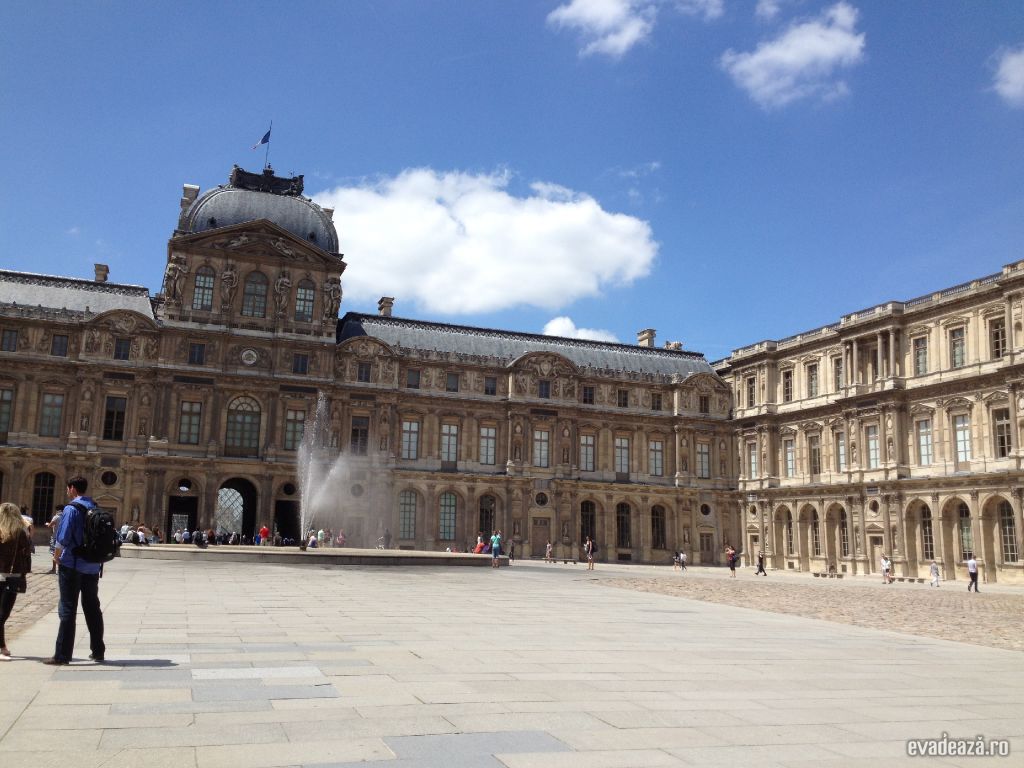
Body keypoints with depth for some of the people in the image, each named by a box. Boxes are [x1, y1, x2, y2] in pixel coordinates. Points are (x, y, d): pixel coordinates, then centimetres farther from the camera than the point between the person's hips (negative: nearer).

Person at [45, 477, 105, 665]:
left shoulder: (71, 509, -11)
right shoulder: (96, 509, 9)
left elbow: (63, 538, -17)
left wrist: (57, 556, 0)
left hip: (72, 566, -6)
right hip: (93, 567, 6)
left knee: (67, 610, -1)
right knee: (93, 609, 13)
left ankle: (62, 655, 2)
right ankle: (98, 651, 19)